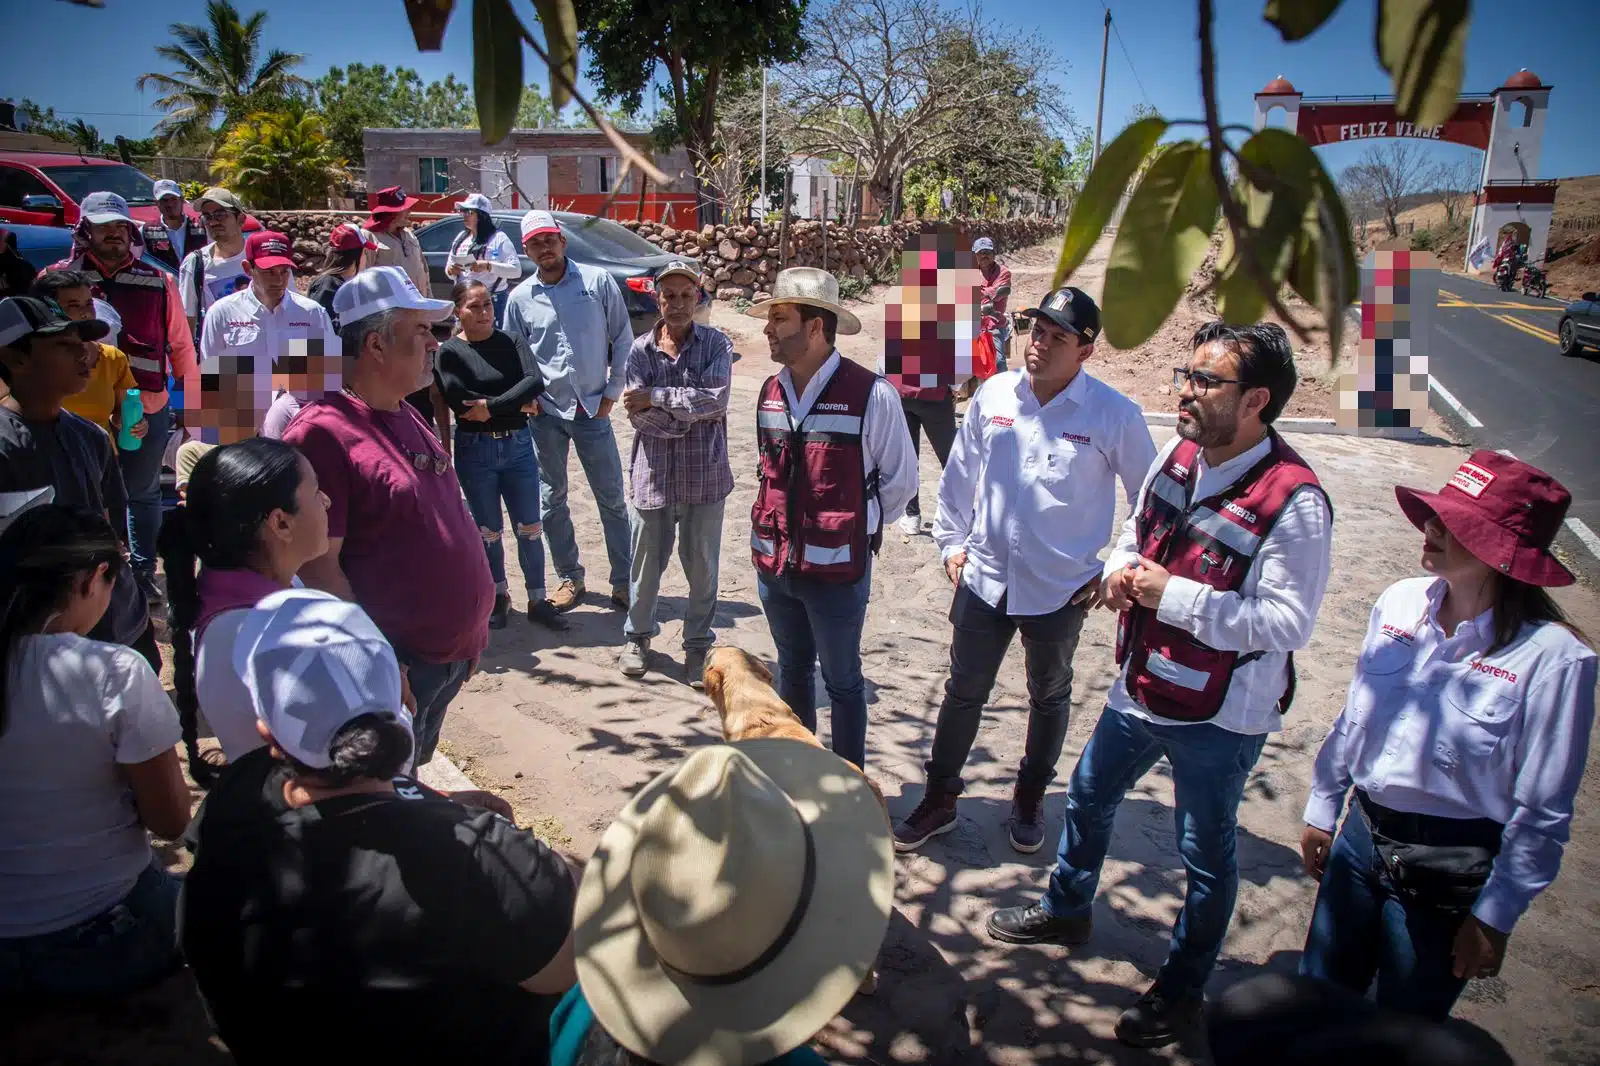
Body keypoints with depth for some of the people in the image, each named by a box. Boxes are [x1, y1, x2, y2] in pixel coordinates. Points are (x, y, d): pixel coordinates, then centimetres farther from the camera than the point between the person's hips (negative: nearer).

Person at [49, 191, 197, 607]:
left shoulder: (158, 282, 3)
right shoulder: (61, 279, 0)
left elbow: (180, 345, 7)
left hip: (149, 407, 1)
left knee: (143, 494, 14)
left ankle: (143, 572, 28)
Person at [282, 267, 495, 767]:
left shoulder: (406, 418, 11)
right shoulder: (324, 431, -18)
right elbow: (318, 566, -21)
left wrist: (469, 631, 16)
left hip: (450, 653, 9)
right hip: (395, 669, -8)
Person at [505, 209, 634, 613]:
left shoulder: (598, 282, -4)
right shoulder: (520, 297, 2)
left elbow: (622, 339, 1)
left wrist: (612, 392, -2)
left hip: (593, 409, -2)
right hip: (546, 413, 2)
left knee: (612, 499, 3)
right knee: (552, 500, 10)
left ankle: (624, 580, 14)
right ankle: (570, 578, 25)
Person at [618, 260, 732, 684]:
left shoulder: (716, 344, 0)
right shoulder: (640, 350, 1)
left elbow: (715, 399, -16)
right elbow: (637, 414, -8)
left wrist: (656, 397, -16)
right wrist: (689, 413, -15)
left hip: (704, 476, -1)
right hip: (653, 475, 1)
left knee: (702, 566, 8)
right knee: (646, 563, 12)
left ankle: (697, 645, 26)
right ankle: (637, 636, 34)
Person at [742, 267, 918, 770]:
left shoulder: (870, 395, -16)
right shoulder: (770, 393, 4)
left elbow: (900, 481, -4)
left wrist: (854, 526, 2)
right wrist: (792, 523, 13)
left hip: (836, 569, -6)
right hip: (774, 564, 6)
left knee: (842, 682, 11)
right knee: (791, 673, 21)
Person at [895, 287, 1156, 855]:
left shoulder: (1114, 415, -13)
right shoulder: (994, 394, -4)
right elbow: (960, 474, 9)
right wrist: (951, 542, 7)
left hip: (1061, 589, -2)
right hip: (984, 578, 2)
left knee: (1049, 697, 19)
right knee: (963, 692, 13)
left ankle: (1030, 799, 41)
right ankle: (939, 799, 30)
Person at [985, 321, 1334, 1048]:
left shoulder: (1293, 502, -25)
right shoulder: (1178, 457, -3)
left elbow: (1288, 623, -27)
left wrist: (1175, 595, -27)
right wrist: (1120, 566, -7)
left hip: (1219, 718, -7)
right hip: (1142, 689, 8)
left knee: (1205, 856, 13)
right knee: (1088, 797, 26)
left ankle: (1180, 992, 37)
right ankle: (1067, 910, 53)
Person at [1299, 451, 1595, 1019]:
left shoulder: (1553, 656, -19)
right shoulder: (1399, 603, -4)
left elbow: (1543, 810, -13)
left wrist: (1494, 916, -9)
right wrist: (1322, 808, 14)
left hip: (1449, 870, -4)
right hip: (1360, 836, 5)